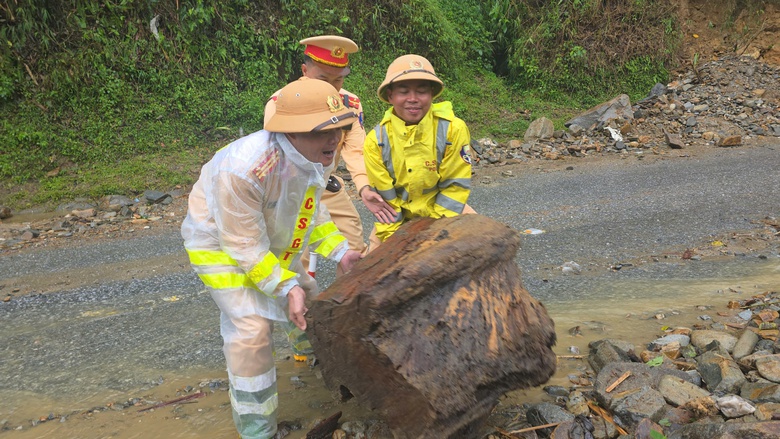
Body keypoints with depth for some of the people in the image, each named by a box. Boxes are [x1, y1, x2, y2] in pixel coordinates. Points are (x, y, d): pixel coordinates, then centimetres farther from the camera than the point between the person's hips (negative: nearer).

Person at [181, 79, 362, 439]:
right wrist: (287, 288, -34)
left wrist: (339, 251, -6)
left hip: (270, 242, 7)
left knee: (307, 299, 18)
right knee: (251, 329, -15)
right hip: (220, 244, -7)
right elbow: (243, 246, -32)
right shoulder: (243, 170, -41)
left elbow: (311, 208, 2)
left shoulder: (314, 155, -17)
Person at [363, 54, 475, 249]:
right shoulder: (376, 140, -19)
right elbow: (383, 197, -12)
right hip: (399, 216, 1)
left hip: (444, 210, 0)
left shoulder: (453, 129, -22)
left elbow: (455, 185, -16)